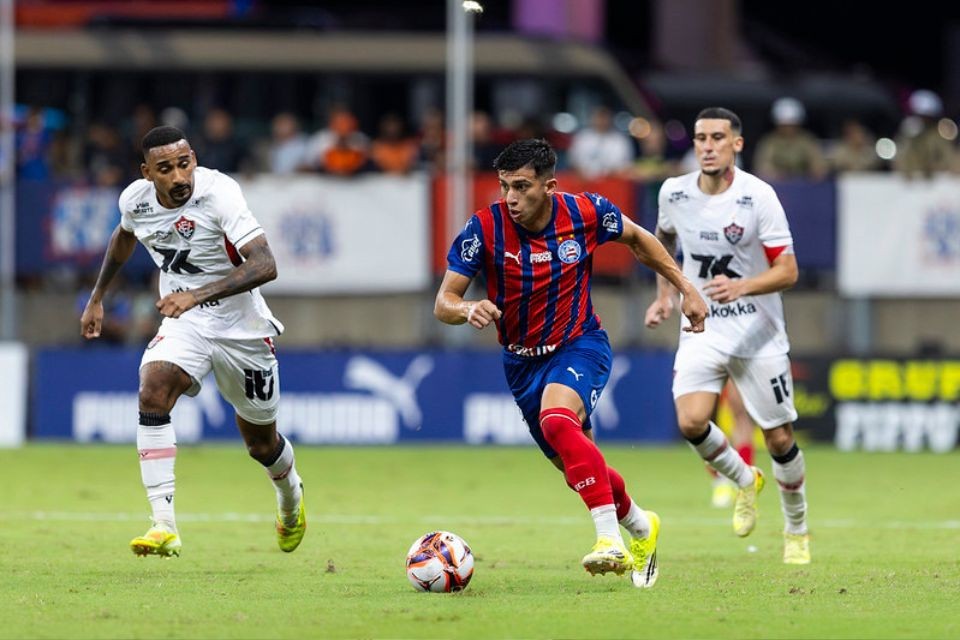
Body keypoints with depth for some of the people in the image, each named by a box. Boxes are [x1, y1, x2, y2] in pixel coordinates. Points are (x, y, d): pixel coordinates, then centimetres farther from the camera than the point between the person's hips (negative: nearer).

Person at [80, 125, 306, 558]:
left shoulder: (219, 193, -26)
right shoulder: (135, 200, -9)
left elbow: (265, 265, -36)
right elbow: (124, 237, 18)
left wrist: (197, 294, -45)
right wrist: (97, 297, 23)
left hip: (241, 327, -3)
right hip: (184, 326, 3)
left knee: (261, 443, 11)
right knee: (153, 389, -28)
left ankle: (291, 498, 49)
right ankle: (164, 526, -31)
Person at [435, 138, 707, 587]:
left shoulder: (585, 213, -15)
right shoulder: (485, 228, -18)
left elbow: (636, 239, 7)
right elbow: (443, 302, -16)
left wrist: (686, 288, 8)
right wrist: (467, 309, -40)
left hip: (580, 346, -3)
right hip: (522, 361, 3)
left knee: (557, 420, -33)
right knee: (576, 464, 11)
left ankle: (611, 538, -35)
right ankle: (640, 527, 40)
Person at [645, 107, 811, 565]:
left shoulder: (758, 196, -14)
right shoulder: (674, 193, -3)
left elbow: (787, 271, -14)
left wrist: (741, 287, -31)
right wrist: (664, 295, 13)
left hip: (759, 334, -2)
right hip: (701, 330, 2)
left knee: (779, 438, 2)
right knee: (691, 422, -20)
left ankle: (797, 531, 26)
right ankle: (744, 480, 11)